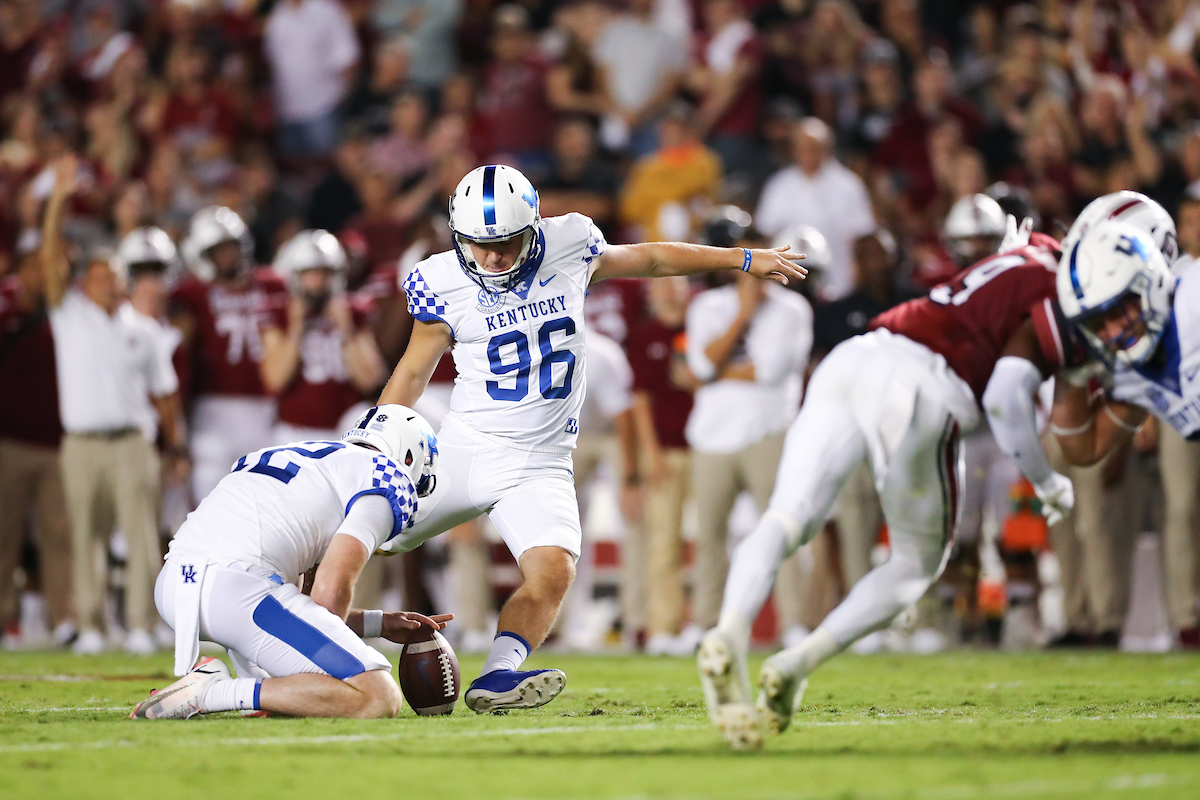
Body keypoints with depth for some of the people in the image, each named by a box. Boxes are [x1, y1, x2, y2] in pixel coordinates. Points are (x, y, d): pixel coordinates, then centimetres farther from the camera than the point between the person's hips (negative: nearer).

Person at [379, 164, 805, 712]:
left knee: (553, 573, -25)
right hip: (465, 449, 0)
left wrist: (744, 260, 23)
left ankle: (496, 678, -32)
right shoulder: (445, 285, -6)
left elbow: (647, 259, 16)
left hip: (540, 462, 1)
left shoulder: (569, 248, -2)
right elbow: (414, 371, 7)